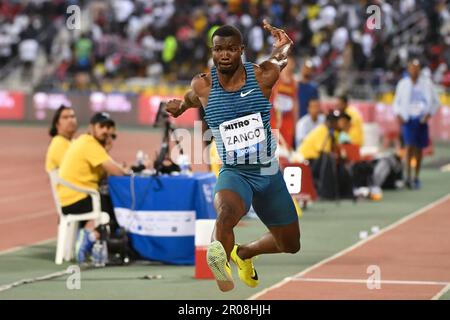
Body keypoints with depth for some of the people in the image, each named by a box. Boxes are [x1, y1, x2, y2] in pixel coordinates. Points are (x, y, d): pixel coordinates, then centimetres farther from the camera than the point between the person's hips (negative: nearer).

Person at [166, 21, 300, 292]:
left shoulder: (264, 76, -9)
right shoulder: (203, 86, -8)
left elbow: (282, 56, 13)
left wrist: (284, 44, -7)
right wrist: (183, 105, 37)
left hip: (269, 174, 3)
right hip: (234, 173, -3)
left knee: (290, 245, 18)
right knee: (227, 212, -41)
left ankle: (244, 253, 42)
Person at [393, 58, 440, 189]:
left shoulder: (426, 83, 2)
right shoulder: (402, 84, 5)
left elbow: (435, 101, 7)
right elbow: (396, 102, 15)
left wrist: (429, 114, -6)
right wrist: (398, 114, -2)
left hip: (421, 119, 1)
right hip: (407, 118, -1)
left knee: (419, 149, 5)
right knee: (410, 146, -16)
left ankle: (416, 177, 15)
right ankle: (408, 176, -18)